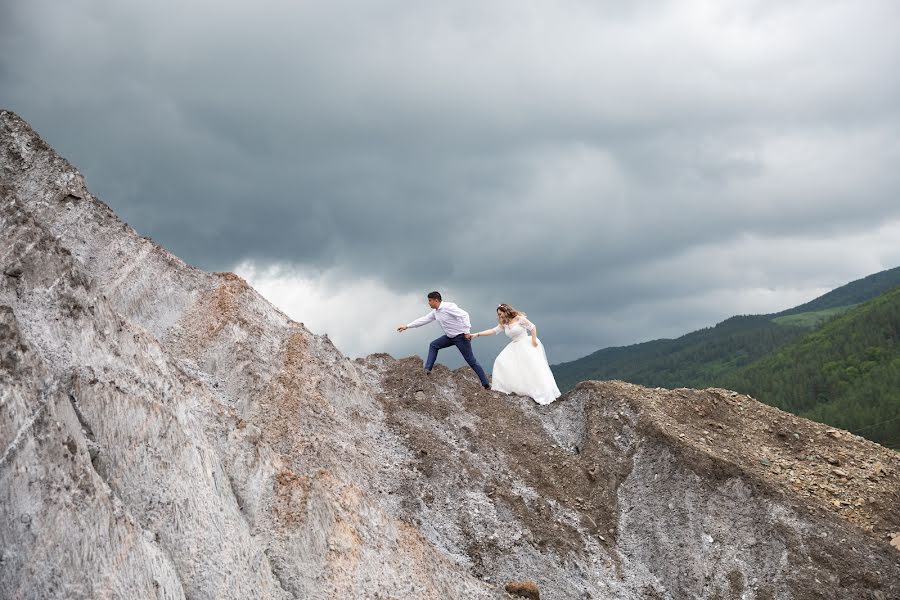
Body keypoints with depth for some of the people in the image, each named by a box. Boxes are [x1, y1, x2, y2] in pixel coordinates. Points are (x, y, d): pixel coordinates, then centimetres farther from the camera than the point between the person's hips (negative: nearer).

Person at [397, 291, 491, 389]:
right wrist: (407, 326, 16)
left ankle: (486, 384, -1)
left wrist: (466, 331, -28)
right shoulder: (435, 312, 7)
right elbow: (424, 319, 15)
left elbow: (464, 314, -26)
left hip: (461, 336, -9)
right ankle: (427, 370, 6)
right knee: (433, 345, 8)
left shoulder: (448, 307, -21)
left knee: (471, 360, -6)